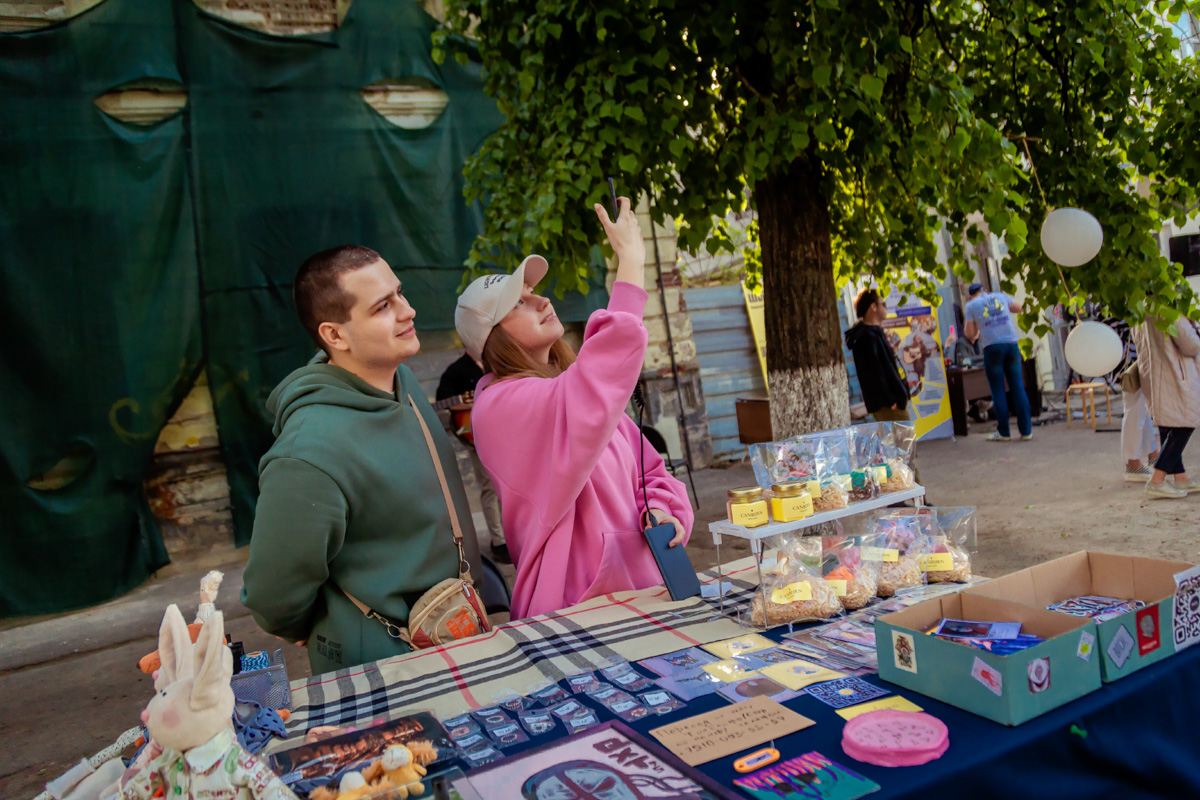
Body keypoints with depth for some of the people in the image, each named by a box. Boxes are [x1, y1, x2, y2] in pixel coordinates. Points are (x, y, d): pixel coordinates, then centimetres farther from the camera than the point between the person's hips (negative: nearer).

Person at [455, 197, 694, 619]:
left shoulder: (570, 390, 14)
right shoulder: (502, 405, -13)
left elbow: (648, 469, 18)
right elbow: (616, 347, -26)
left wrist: (661, 509, -2)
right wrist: (631, 259, -15)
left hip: (641, 585, 7)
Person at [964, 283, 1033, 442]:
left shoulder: (972, 305, 5)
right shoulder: (1000, 296, 14)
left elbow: (971, 334, 4)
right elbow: (1018, 308, 31)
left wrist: (966, 329, 25)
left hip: (992, 347, -3)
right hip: (1011, 344, 3)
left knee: (998, 390, 3)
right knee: (1018, 387, 6)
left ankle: (1004, 432, 5)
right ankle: (1026, 430, 7)